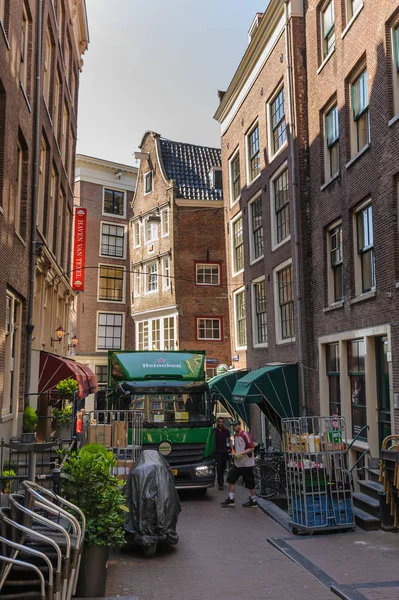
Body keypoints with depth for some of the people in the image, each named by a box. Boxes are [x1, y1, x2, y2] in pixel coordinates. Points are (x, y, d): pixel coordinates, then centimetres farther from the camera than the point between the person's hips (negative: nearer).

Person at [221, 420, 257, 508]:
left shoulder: (245, 435, -15)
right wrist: (234, 453, 10)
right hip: (237, 462, 8)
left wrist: (241, 453, -22)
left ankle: (254, 501, 15)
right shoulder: (235, 435, 11)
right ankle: (230, 499, 12)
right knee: (231, 479, 4)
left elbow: (251, 448, -17)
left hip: (246, 463, -8)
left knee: (250, 484, 1)